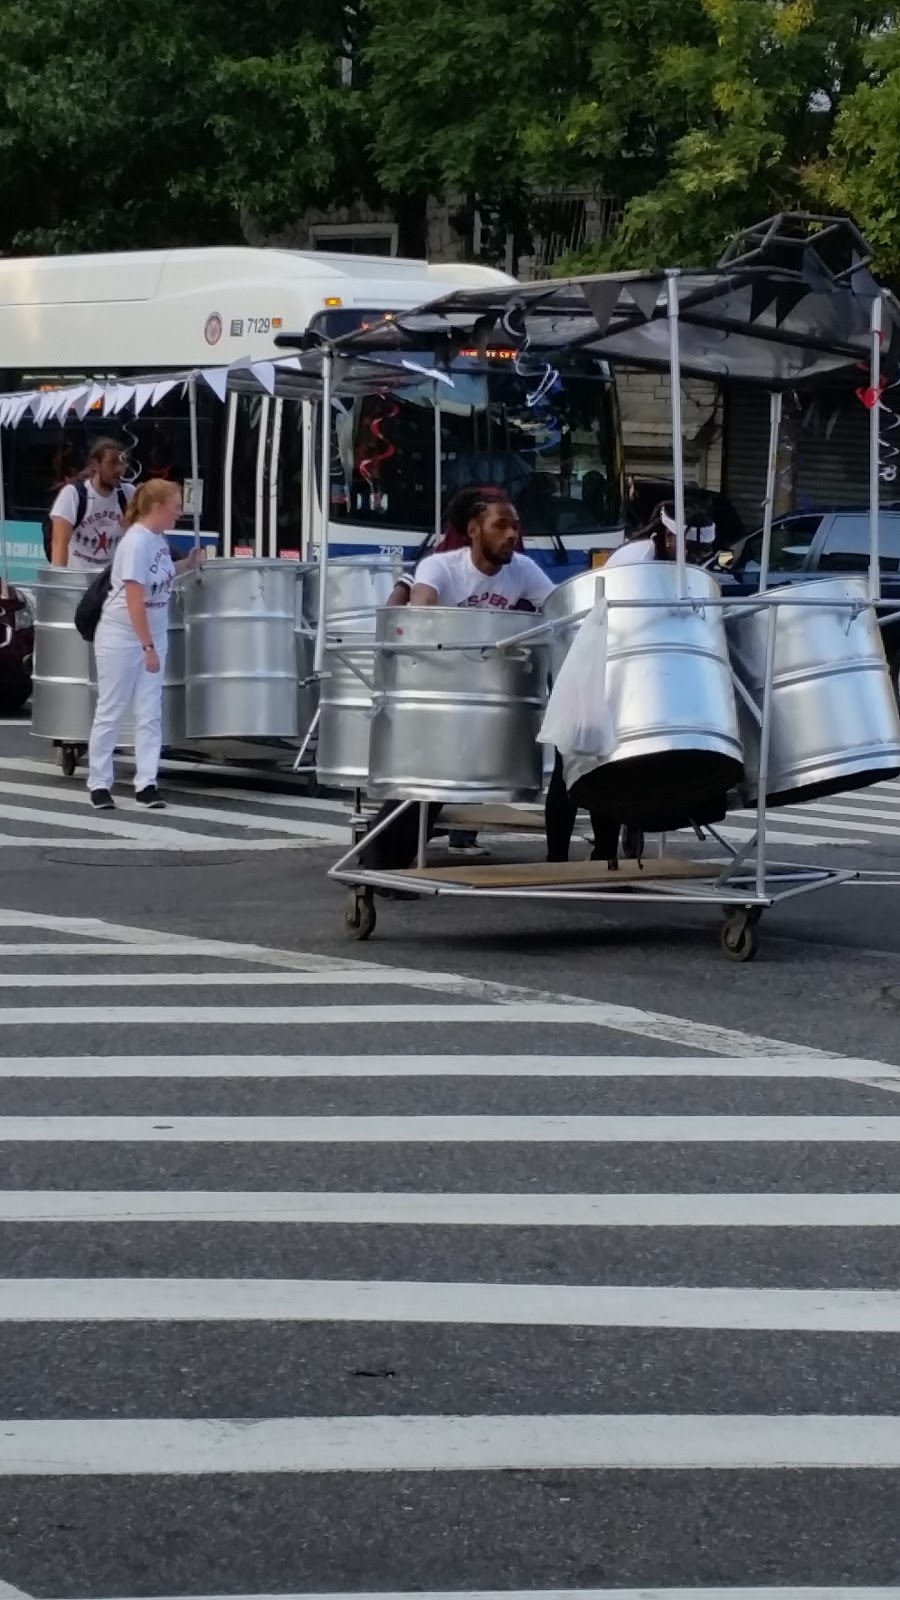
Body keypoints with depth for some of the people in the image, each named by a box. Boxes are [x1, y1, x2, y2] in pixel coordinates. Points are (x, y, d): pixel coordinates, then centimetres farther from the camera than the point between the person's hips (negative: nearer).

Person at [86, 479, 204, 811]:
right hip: (122, 639, -8)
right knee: (110, 713, 3)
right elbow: (135, 600, -24)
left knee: (150, 713, 3)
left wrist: (188, 564, 8)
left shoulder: (158, 538, 2)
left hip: (153, 636, 8)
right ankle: (99, 784, 11)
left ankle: (146, 784, 5)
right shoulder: (136, 542, -22)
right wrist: (147, 646, -23)